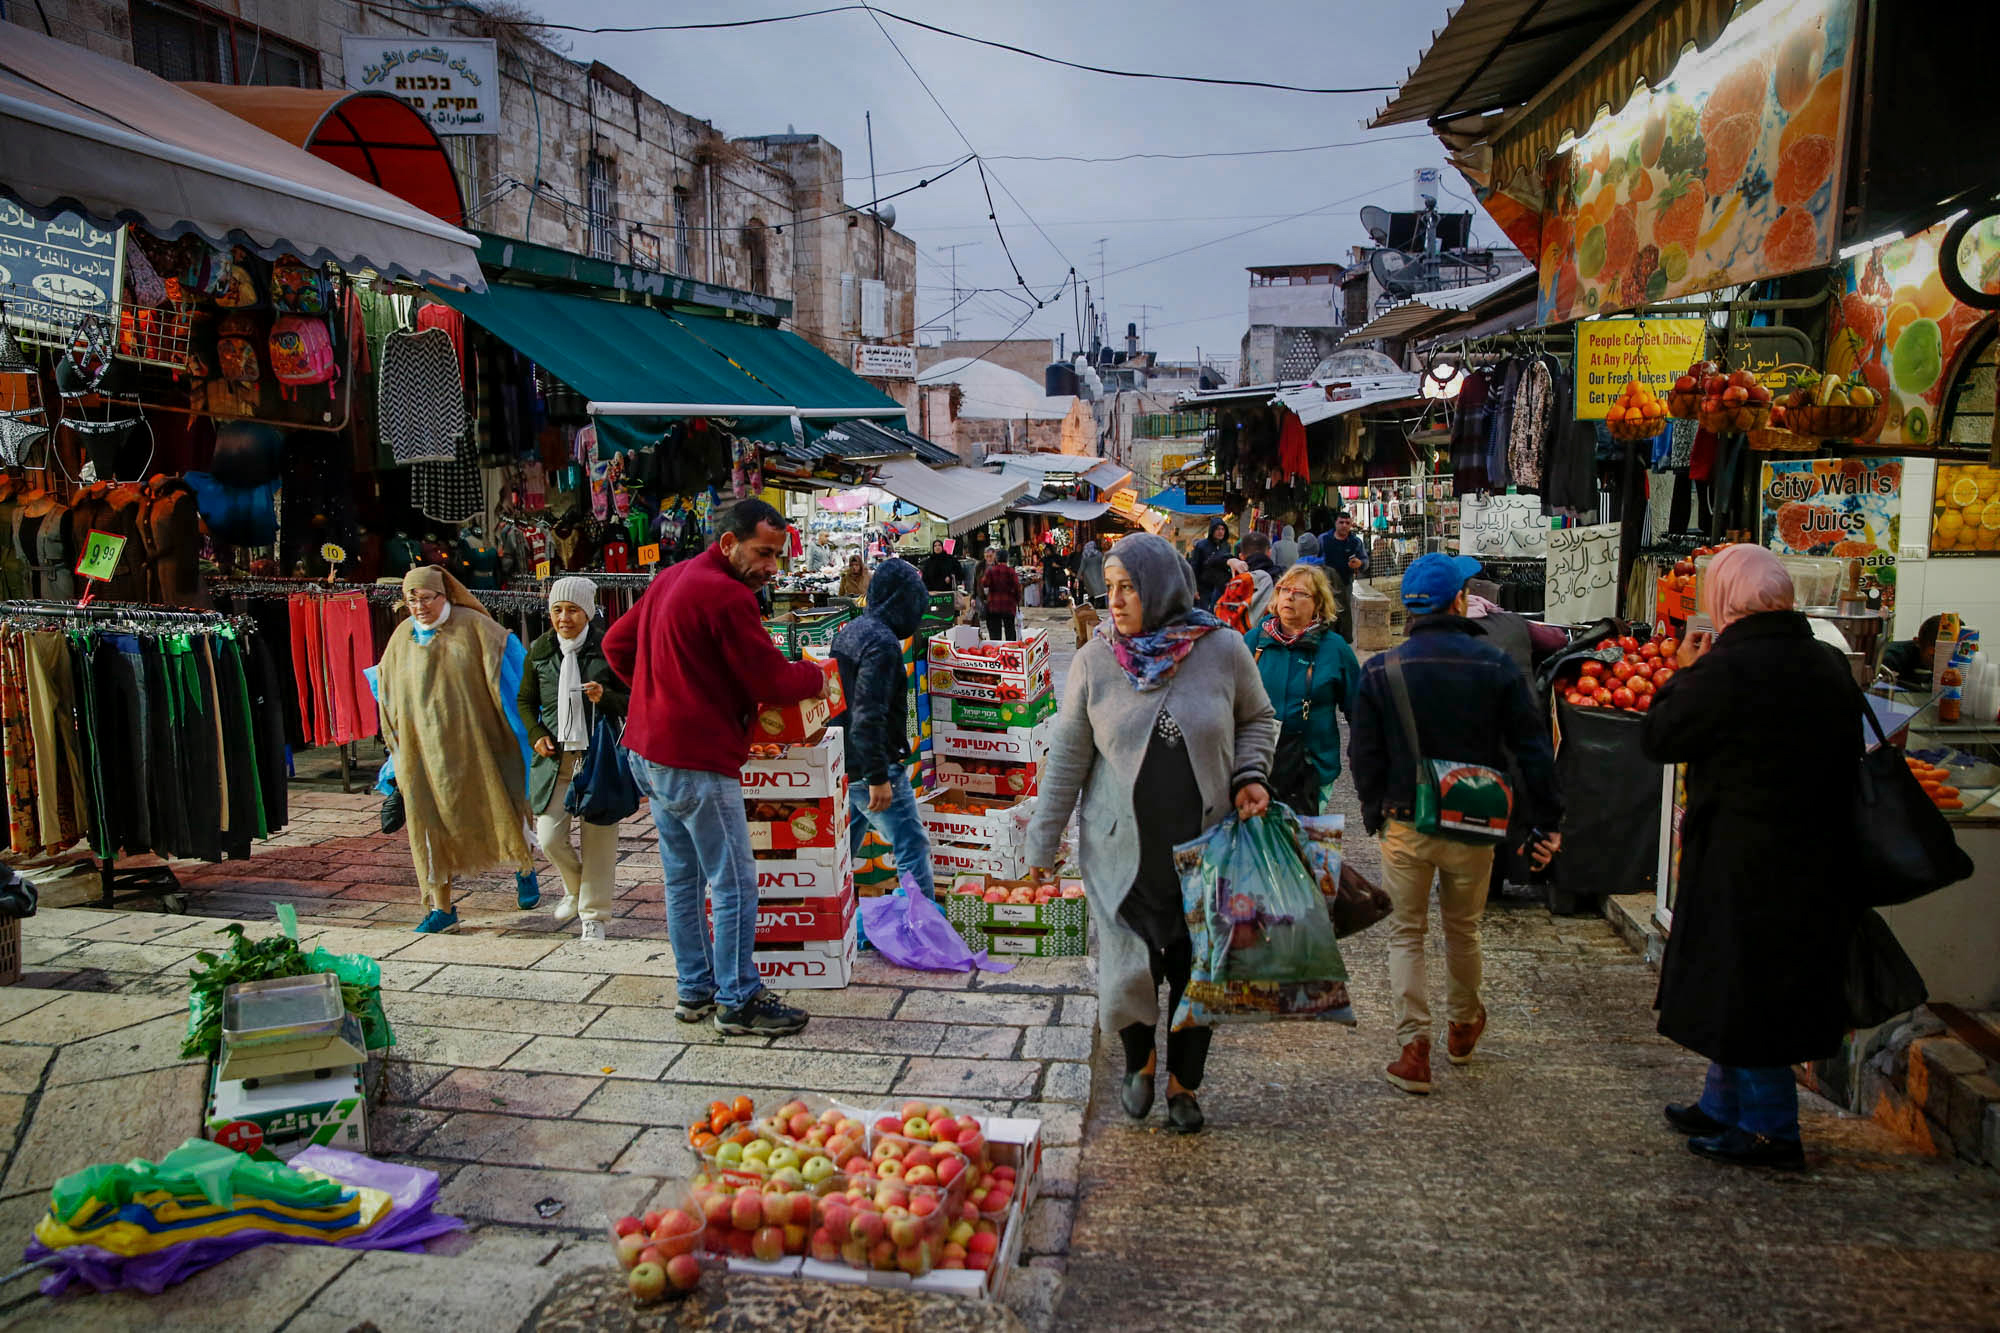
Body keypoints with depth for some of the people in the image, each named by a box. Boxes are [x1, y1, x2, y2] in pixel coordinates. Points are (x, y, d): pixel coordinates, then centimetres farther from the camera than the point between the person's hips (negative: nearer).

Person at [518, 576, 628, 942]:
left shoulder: (607, 648, -4)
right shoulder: (540, 651, 5)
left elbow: (631, 702, 1)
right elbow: (525, 700, 17)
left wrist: (605, 697, -19)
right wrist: (536, 734, 0)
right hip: (554, 758, 3)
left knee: (598, 838, 2)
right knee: (549, 837, -1)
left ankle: (594, 915, 18)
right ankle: (575, 888, 30)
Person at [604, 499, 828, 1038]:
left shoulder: (670, 579, 12)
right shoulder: (727, 596, -18)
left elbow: (616, 644, 21)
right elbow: (772, 680, -15)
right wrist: (817, 677, 3)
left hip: (649, 754, 10)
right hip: (697, 763, -10)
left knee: (683, 879, 17)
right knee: (735, 885, 0)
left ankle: (694, 990, 27)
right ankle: (738, 1002, 8)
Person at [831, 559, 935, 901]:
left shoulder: (846, 633, 11)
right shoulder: (882, 642, -18)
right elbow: (869, 715, -25)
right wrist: (879, 777, -23)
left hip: (844, 767, 10)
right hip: (872, 768, -10)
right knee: (913, 850, -2)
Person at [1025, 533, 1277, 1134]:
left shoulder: (1223, 650, -6)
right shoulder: (1094, 660, -5)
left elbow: (1258, 718, 11)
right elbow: (1066, 757, 0)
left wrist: (1249, 776, -7)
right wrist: (1043, 841, 1)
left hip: (1204, 850, 0)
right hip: (1122, 851, 0)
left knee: (1195, 973, 10)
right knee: (1127, 972, 2)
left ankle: (1182, 1083, 36)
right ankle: (1140, 1060, 36)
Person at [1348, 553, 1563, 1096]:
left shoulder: (1379, 671, -7)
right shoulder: (1497, 665, -7)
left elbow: (1364, 755, -2)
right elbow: (1533, 750, -4)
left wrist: (1375, 814, 11)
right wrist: (1546, 821, 3)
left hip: (1405, 825, -1)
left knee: (1406, 934, 10)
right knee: (1463, 930, 20)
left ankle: (1413, 1046, 3)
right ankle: (1463, 1025, 40)